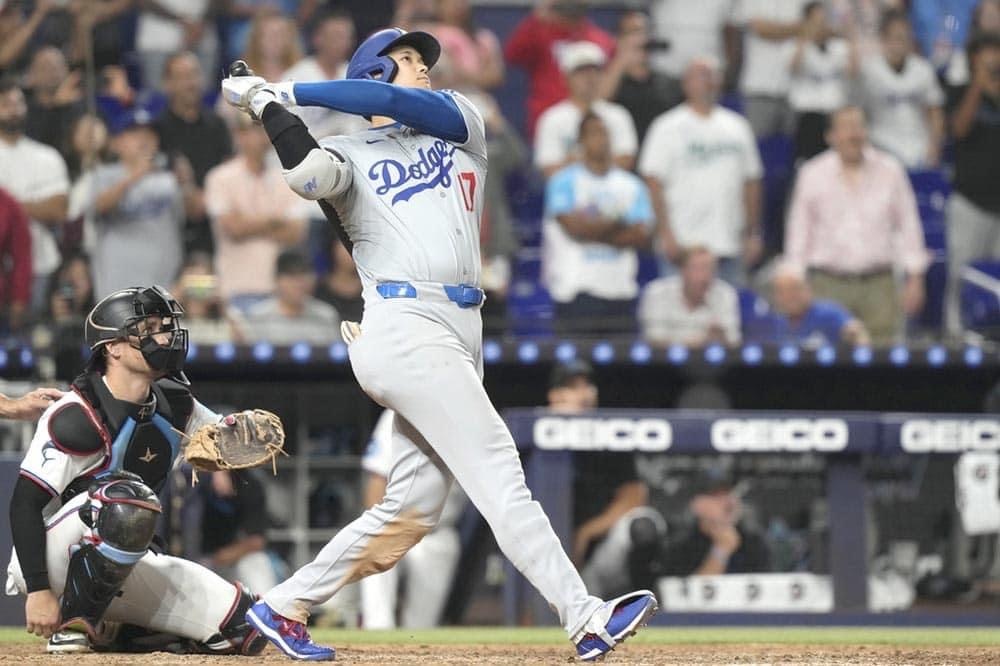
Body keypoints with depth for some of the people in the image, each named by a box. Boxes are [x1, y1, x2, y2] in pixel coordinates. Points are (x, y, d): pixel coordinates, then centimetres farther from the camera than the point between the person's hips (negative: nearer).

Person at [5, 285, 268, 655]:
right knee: (127, 500, -36)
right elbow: (24, 503, -22)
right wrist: (39, 591, -28)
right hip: (48, 564, -7)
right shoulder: (76, 417, -21)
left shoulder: (173, 403, 1)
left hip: (123, 569, 7)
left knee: (245, 630, -3)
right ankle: (72, 626, -20)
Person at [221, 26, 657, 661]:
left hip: (458, 336, 7)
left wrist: (286, 90, 5)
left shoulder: (458, 122, 23)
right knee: (500, 473, -15)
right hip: (403, 328, -7)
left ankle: (285, 607, 16)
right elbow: (309, 174, -16)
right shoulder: (349, 155, 8)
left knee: (411, 508, 7)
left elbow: (400, 104, 3)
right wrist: (267, 103, -4)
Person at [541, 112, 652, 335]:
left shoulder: (632, 185, 14)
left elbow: (642, 235, 1)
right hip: (576, 291, -4)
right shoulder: (564, 182, 3)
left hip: (621, 289, 4)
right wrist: (616, 223, 1)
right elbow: (574, 227, -11)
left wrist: (593, 230, -6)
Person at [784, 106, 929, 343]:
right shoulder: (812, 175, 3)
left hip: (878, 283, 1)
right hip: (829, 284, -1)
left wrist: (915, 279, 6)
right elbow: (799, 232, 8)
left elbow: (908, 225, 9)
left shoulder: (890, 171, 5)